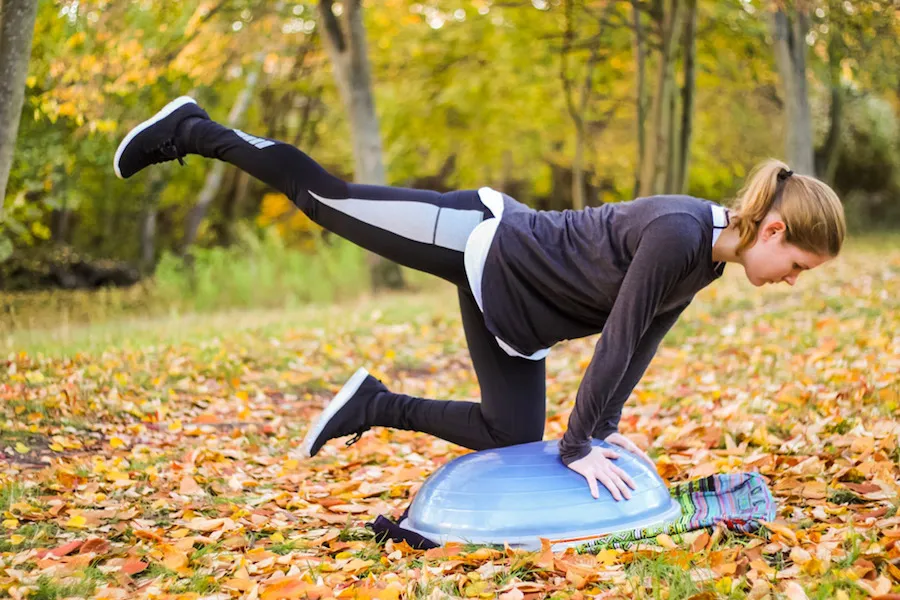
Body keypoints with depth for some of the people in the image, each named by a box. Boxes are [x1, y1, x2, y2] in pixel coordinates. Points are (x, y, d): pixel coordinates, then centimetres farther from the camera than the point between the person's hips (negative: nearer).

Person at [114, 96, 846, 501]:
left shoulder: (709, 260, 1)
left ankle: (376, 406, 19)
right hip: (482, 242, -9)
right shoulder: (676, 233, -27)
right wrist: (579, 448, -20)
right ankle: (192, 131, 17)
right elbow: (618, 341, -26)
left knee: (513, 434, 8)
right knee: (325, 197, 1)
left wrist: (602, 428, 7)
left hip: (510, 307, 9)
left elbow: (645, 341, 10)